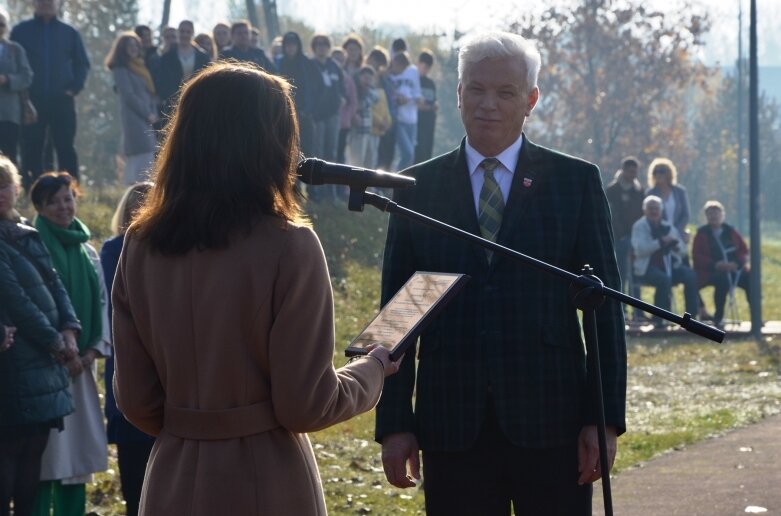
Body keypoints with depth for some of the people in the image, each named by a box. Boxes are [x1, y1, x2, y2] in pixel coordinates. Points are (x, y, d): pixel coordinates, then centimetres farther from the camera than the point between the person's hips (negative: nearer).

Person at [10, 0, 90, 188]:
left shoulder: (69, 33, 10)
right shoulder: (21, 31, 5)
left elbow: (82, 63, 14)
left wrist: (74, 87, 0)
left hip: (62, 101, 1)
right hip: (31, 101, -1)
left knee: (66, 149, -1)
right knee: (31, 150, -1)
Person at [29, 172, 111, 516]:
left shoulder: (87, 250, 15)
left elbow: (101, 301, 14)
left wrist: (95, 347, -1)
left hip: (81, 363, 6)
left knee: (78, 452, 8)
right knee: (48, 456, -9)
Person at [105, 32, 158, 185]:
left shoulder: (140, 67, 20)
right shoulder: (121, 69, -2)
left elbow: (151, 92, 19)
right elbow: (128, 95, -9)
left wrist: (154, 112, 3)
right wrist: (148, 114, -8)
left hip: (147, 117, 8)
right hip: (133, 117, -8)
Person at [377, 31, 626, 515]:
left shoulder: (577, 181, 5)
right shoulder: (417, 188, 8)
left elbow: (604, 305, 3)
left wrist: (606, 417, -4)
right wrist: (394, 422, 1)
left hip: (550, 420, -1)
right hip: (452, 421, 1)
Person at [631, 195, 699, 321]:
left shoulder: (668, 227, 19)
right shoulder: (639, 227, 4)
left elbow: (683, 251, 14)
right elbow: (639, 250, -13)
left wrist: (675, 244, -9)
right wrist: (660, 242, -22)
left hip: (670, 265, 5)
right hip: (648, 267, -5)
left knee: (690, 276, -22)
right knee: (664, 279, -35)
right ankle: (659, 319, -25)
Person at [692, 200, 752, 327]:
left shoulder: (731, 232, 16)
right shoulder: (702, 234, 8)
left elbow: (744, 251, 13)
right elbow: (697, 256, -1)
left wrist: (737, 263, -10)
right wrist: (715, 264, -16)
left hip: (734, 269, 3)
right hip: (711, 272, -3)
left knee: (750, 279, -25)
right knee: (723, 279, -37)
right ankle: (718, 316, -23)